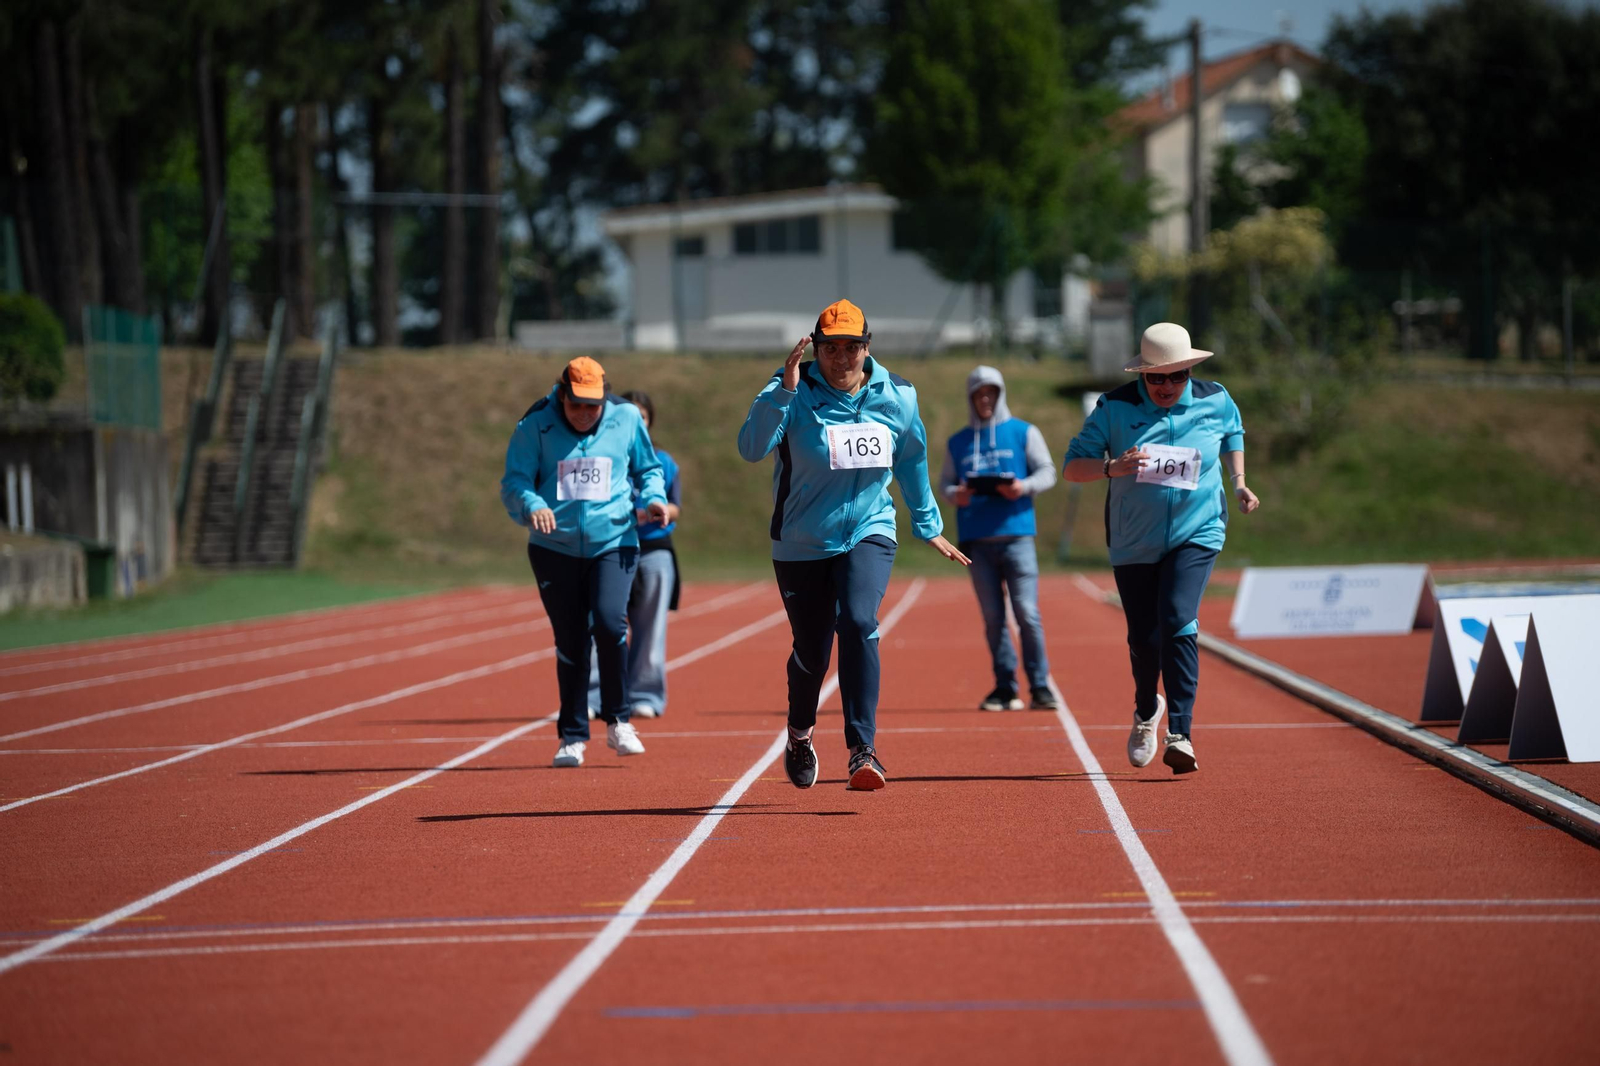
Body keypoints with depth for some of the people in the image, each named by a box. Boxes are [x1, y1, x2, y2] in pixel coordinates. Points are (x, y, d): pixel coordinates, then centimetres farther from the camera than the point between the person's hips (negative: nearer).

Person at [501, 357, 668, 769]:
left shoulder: (627, 420, 3)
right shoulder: (536, 427, -2)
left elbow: (648, 469, 17)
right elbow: (513, 482, -4)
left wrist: (653, 497, -3)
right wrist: (532, 506, -25)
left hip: (613, 543, 0)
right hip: (554, 547, 1)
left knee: (610, 622, -21)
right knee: (570, 642, 3)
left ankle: (617, 722, -3)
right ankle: (572, 736, 17)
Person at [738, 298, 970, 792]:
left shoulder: (897, 397, -2)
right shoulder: (795, 393, -12)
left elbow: (912, 463, 15)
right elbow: (752, 447, -28)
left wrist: (929, 526, 23)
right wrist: (783, 390, -39)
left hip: (869, 533, 0)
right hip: (801, 544, 0)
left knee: (857, 622, -25)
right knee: (811, 653, 7)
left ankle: (862, 748, -26)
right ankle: (799, 734, 39)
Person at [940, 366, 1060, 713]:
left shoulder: (1024, 432, 8)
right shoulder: (958, 442, 16)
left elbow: (1047, 472, 5)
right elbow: (945, 482, 15)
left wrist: (1025, 486, -15)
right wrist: (954, 494, -9)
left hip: (1016, 534, -3)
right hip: (977, 540, 3)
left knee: (1027, 613, -10)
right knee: (993, 618, 3)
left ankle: (1040, 687, -5)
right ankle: (1005, 689, 8)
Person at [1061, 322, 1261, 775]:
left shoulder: (1215, 401, -3)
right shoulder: (1114, 408, -9)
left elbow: (1233, 433, 20)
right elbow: (1072, 466, -9)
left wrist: (1238, 483, 7)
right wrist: (1112, 468, -29)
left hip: (1196, 534, -1)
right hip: (1134, 541, 1)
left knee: (1178, 622, -22)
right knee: (1144, 637, 7)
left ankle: (1180, 735, -23)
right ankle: (1146, 712, 40)